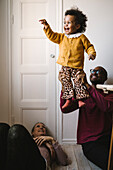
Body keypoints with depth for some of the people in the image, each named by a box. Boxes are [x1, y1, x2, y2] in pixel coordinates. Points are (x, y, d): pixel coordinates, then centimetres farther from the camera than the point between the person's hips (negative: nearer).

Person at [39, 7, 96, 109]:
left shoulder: (81, 37, 3)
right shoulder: (62, 37, 12)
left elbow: (89, 47, 6)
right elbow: (52, 36, 8)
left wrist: (92, 53, -12)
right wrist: (46, 26, -3)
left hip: (77, 66, -3)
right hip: (64, 66, 3)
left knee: (78, 82, -8)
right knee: (65, 81, -1)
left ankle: (80, 99, 2)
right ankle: (69, 99, 7)